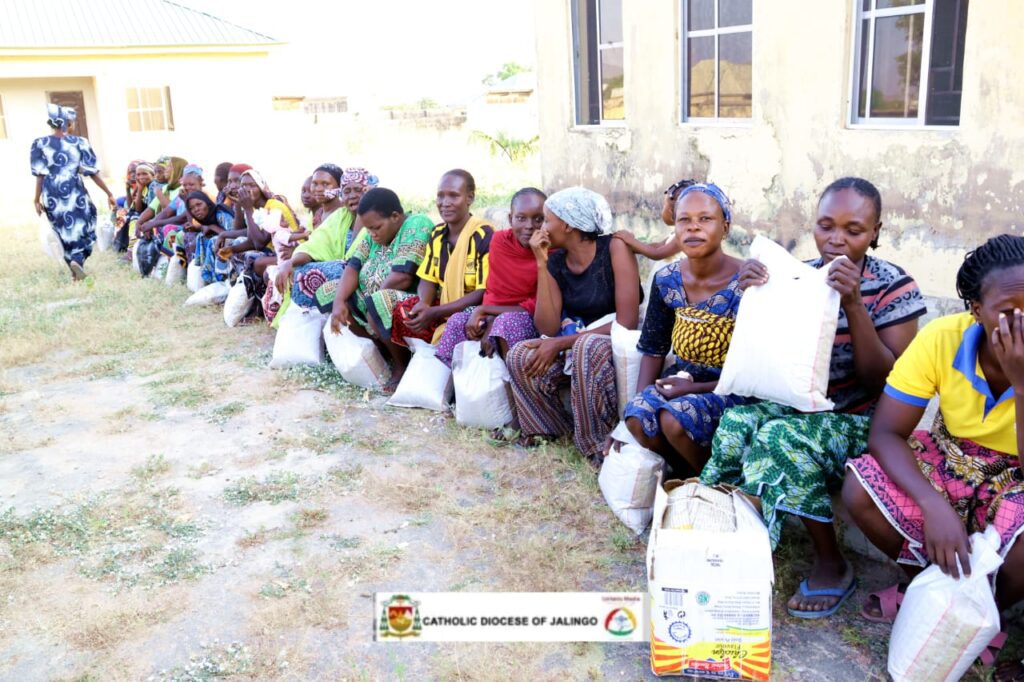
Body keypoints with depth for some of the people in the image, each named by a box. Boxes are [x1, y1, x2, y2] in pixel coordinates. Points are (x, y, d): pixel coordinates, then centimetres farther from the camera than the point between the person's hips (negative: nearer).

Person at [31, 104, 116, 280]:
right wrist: (109, 194, 1)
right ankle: (78, 259, -14)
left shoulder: (40, 144, -2)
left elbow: (40, 175, -3)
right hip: (75, 193, -1)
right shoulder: (80, 143, -4)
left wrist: (37, 200, 4)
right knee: (82, 226, 12)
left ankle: (74, 261, 18)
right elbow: (93, 172, -5)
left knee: (65, 231, 16)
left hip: (52, 196, 1)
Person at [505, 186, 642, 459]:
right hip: (577, 342, 6)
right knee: (519, 358, -18)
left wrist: (560, 343, -22)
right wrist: (541, 264, -13)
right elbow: (548, 327, -10)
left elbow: (626, 322, -22)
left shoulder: (614, 248, -16)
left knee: (587, 348, -38)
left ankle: (599, 445, -20)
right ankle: (550, 427, 7)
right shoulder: (556, 261, 0)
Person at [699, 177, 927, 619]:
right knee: (738, 422, -27)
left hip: (859, 422, -3)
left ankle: (832, 564, -11)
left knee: (781, 436, -31)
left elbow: (886, 382, -15)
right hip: (796, 404, 4)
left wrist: (853, 306, -26)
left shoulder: (894, 289, -8)